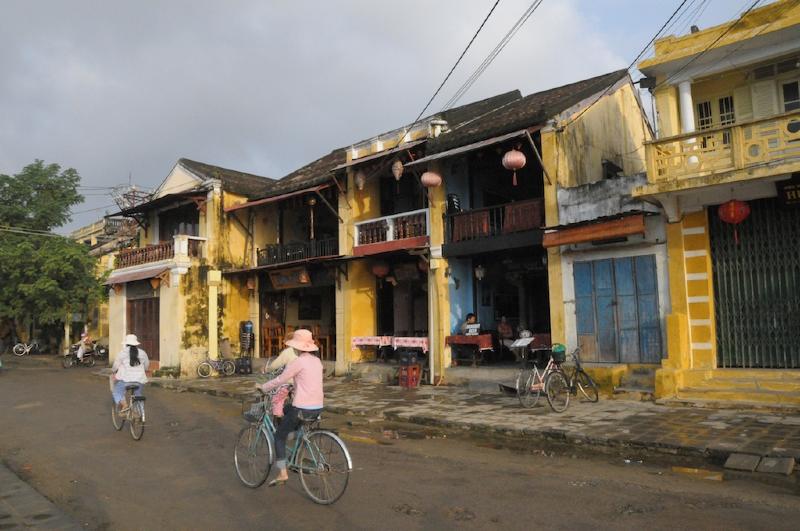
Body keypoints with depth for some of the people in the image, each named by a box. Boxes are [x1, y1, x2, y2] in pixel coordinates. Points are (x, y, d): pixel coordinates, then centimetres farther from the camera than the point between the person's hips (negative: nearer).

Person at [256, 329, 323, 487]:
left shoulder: (299, 362, -12)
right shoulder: (317, 361, 10)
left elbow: (280, 380, -7)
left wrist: (263, 387, 8)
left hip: (302, 408, -8)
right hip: (318, 408, 8)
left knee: (279, 436, 12)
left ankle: (282, 473, 8)